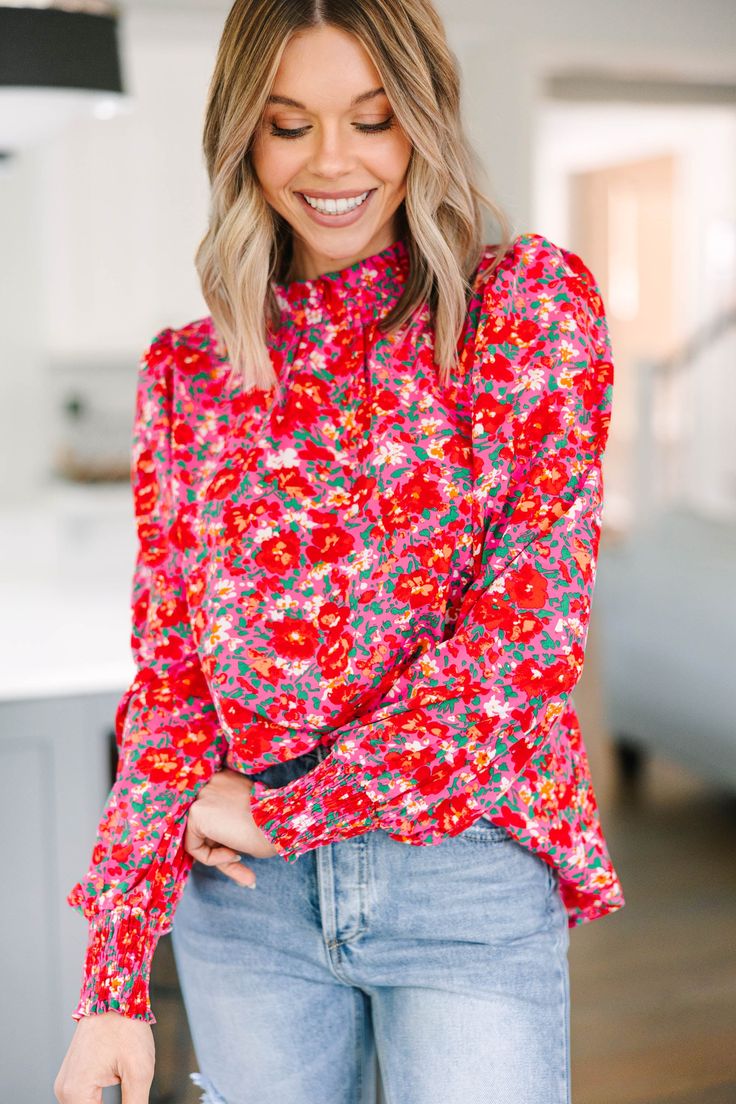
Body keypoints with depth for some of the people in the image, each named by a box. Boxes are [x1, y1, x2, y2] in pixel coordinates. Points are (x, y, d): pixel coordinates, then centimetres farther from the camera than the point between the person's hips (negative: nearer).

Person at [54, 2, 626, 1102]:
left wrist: (286, 807, -10)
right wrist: (115, 982, 0)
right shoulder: (188, 370, 4)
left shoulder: (530, 301, -4)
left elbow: (528, 625, -11)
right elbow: (166, 674, 4)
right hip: (240, 889, 3)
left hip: (467, 876, -2)